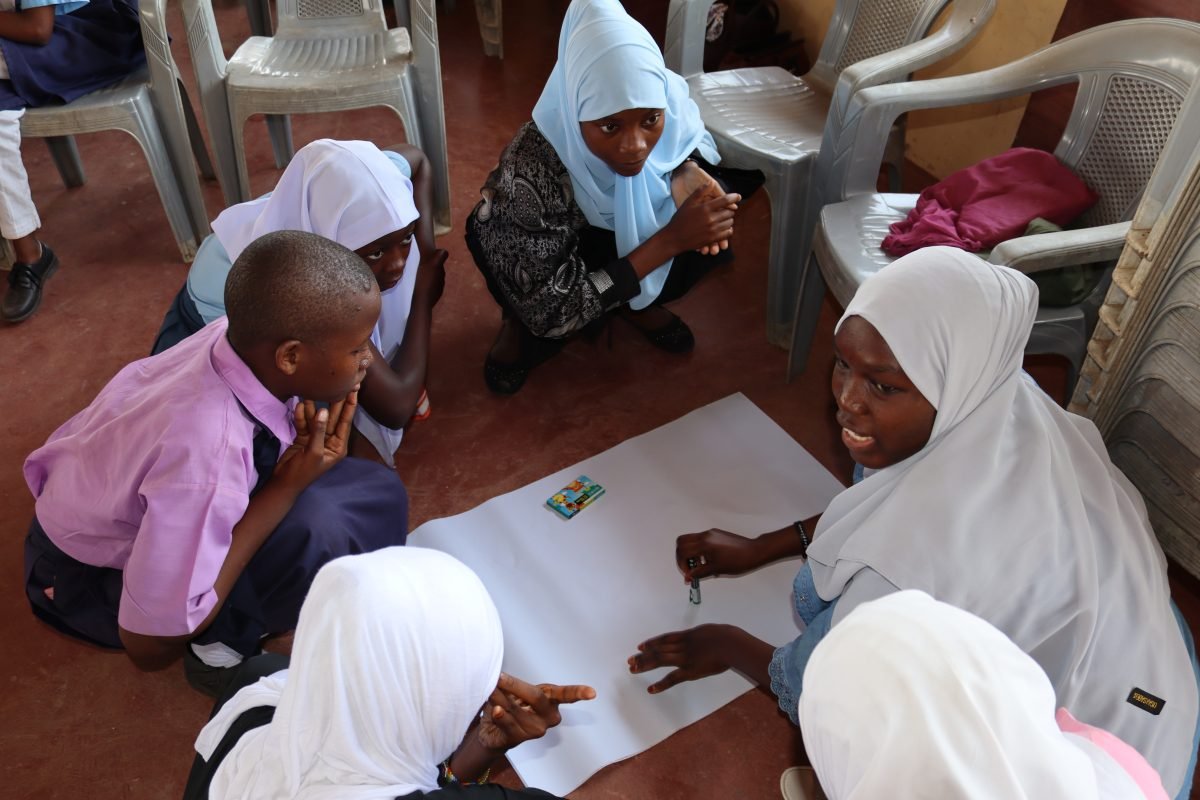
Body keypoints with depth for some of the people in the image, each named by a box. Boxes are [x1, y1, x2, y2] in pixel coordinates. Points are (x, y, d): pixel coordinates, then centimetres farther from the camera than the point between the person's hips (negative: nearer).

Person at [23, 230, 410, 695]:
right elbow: (150, 644, -30)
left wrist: (308, 449, -25)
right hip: (90, 576, -6)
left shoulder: (247, 337, -23)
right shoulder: (207, 460, -42)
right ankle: (222, 643, -5)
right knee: (312, 532, -32)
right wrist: (287, 487, -33)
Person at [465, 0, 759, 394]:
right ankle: (518, 323, 1)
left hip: (611, 230, 4)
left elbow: (688, 141, -4)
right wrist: (671, 239, -42)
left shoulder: (663, 102, -30)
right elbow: (551, 312, -37)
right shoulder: (530, 171, -42)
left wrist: (688, 172, -30)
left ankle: (634, 302, 5)